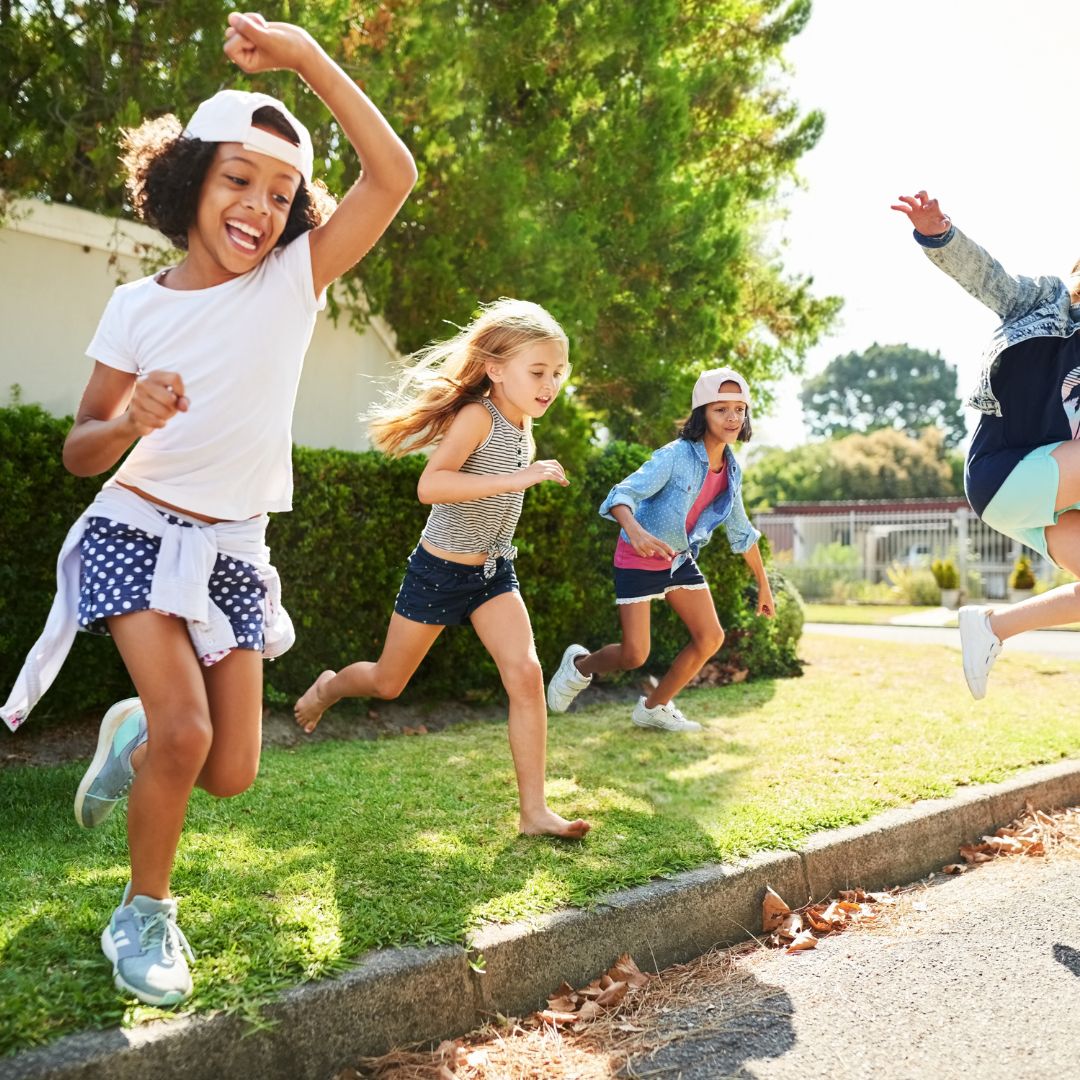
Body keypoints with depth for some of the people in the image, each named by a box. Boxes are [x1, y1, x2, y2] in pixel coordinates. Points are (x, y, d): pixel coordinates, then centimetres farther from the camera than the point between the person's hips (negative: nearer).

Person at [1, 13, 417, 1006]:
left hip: (235, 551, 2)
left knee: (230, 774, 1)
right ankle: (145, 915, 8)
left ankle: (133, 736, 36)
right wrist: (129, 421, -22)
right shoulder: (138, 307, -4)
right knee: (185, 730, -19)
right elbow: (81, 451, 0)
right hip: (140, 533, -1)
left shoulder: (295, 280, -4)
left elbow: (394, 175, -15)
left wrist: (308, 57, -20)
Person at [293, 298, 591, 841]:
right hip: (439, 572, -6)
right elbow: (430, 485, -38)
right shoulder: (476, 416, -23)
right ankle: (329, 686, 47)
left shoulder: (521, 424, 2)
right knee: (387, 683, 12)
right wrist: (515, 479, -42)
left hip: (493, 572, 6)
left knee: (526, 675, -11)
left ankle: (534, 810, -5)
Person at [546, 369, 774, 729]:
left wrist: (763, 585, 17)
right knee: (634, 656, -9)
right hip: (639, 560, -7)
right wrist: (635, 530, -56)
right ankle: (580, 665, 25)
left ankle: (654, 707, 20)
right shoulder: (675, 456, -23)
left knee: (711, 638, 1)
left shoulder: (730, 470, -1)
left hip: (680, 560, 7)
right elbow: (623, 495, -34)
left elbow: (741, 531, 12)